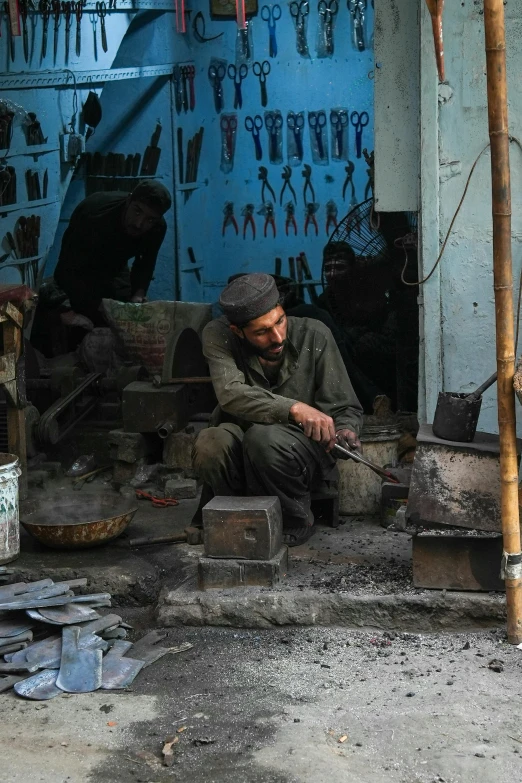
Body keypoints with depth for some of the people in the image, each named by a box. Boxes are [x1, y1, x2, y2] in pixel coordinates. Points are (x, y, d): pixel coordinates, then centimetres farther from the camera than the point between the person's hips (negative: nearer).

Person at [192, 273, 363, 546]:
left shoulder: (314, 335, -11)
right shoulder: (218, 336, -11)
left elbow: (345, 408, -4)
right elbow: (230, 393, -29)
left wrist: (345, 431, -28)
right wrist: (293, 408, -40)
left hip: (301, 448, -1)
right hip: (240, 452, 1)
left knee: (263, 437, -35)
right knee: (209, 445, -33)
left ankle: (294, 523, -8)